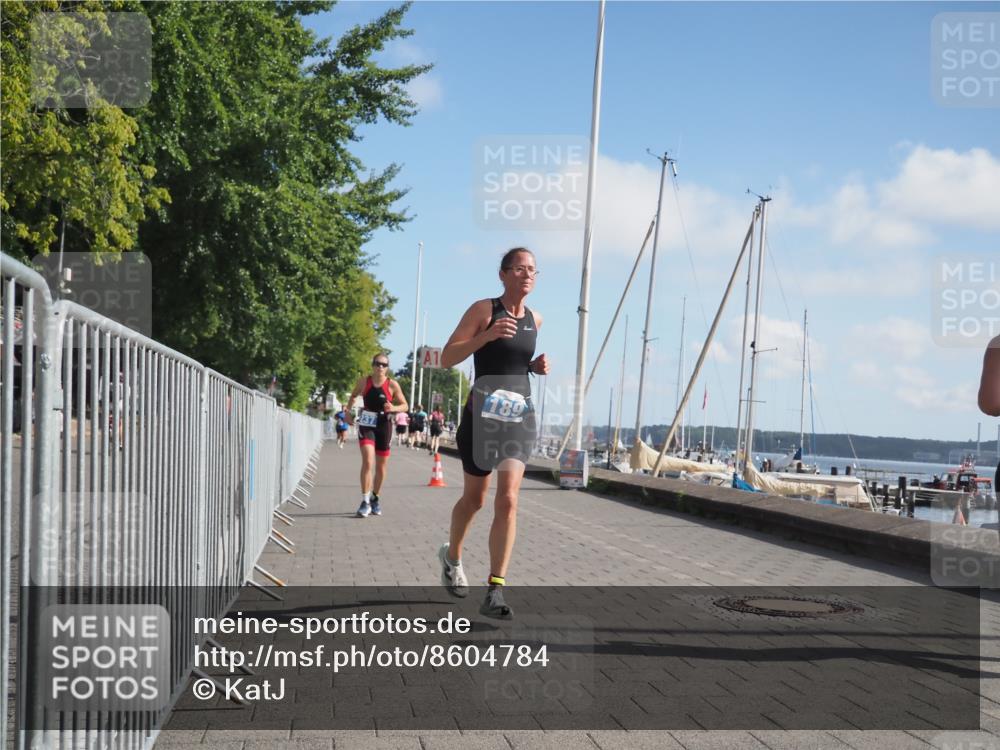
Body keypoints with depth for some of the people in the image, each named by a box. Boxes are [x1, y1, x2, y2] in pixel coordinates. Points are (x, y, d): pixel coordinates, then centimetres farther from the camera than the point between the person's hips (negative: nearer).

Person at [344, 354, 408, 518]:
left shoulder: (392, 385, -4)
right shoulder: (364, 381, -1)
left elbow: (405, 406, 1)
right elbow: (353, 396, 18)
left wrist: (393, 408, -18)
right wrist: (349, 412, 6)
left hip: (384, 426, 1)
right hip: (366, 425, -1)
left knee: (381, 467, 10)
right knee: (367, 461, -19)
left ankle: (375, 498, 32)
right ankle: (365, 501, -15)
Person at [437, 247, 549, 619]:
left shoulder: (535, 320, 10)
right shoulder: (483, 309, -6)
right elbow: (446, 358, -9)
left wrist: (536, 366, 6)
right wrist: (486, 335, -22)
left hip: (520, 415, 3)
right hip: (482, 413, -3)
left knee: (508, 500, -12)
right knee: (474, 498, 12)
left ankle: (495, 593, -15)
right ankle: (452, 557, 42)